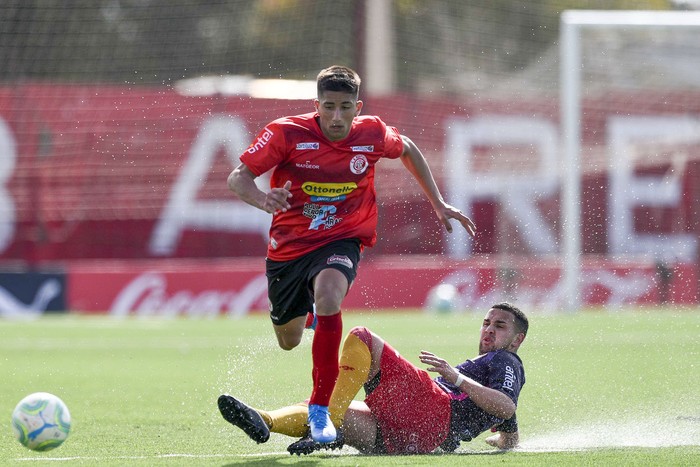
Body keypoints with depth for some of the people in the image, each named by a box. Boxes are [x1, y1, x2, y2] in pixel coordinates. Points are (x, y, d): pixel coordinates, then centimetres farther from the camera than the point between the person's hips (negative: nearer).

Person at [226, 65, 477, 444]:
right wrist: (263, 199, -41)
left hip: (340, 241, -1)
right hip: (289, 245, 1)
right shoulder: (287, 133, -19)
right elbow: (237, 178, -19)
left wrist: (439, 205, 13)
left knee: (328, 299, -35)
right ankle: (308, 310, 59)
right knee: (289, 341, 17)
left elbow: (408, 151, 11)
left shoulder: (372, 134, -12)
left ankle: (320, 410, -26)